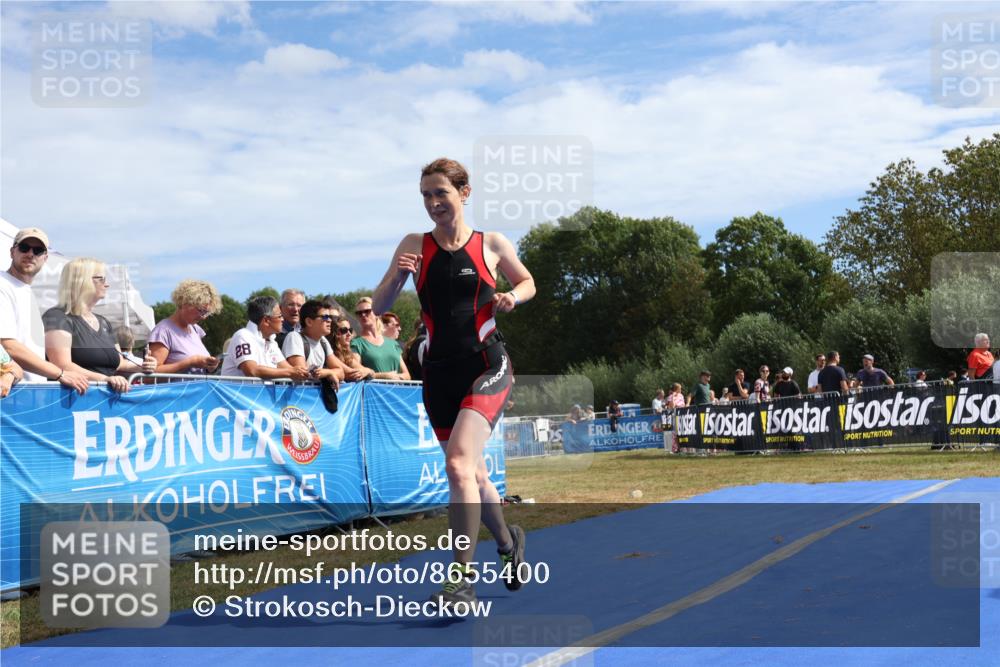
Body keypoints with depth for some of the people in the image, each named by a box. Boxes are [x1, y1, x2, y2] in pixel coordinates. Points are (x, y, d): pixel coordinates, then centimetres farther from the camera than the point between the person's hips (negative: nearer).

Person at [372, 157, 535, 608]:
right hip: (439, 371, 4)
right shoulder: (415, 246, 2)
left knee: (460, 464, -23)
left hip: (486, 365, -4)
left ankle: (461, 579, -20)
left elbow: (527, 282, 15)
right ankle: (508, 541, 43)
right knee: (472, 474, 15)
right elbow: (379, 307, 1)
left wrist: (511, 296, -8)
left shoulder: (492, 245, -1)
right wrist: (399, 276, -18)